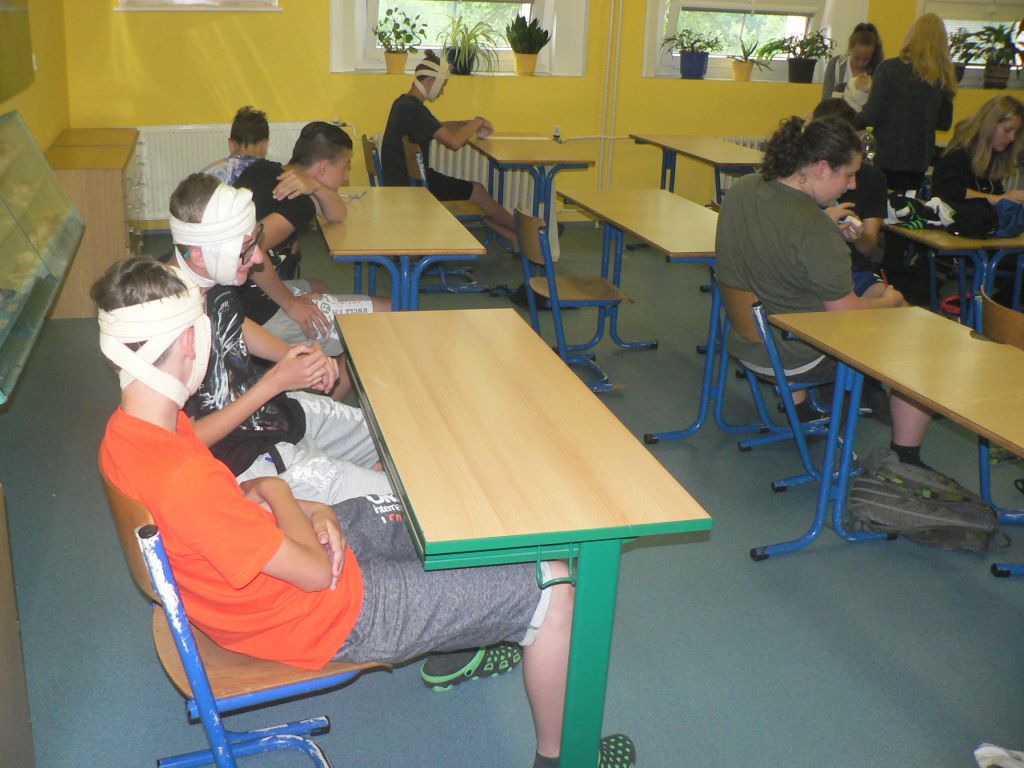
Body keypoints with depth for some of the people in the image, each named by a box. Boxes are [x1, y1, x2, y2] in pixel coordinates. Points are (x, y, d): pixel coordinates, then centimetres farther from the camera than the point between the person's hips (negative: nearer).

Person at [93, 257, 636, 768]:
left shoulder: (127, 429, -6)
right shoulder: (183, 482, -36)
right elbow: (318, 573, -25)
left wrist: (310, 511, -7)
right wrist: (277, 492, -9)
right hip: (332, 616, -9)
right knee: (554, 588, -6)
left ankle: (454, 643, 44)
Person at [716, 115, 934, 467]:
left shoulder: (742, 189, -5)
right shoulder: (815, 230, -28)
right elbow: (846, 311, -20)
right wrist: (889, 302, -1)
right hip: (793, 357, -8)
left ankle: (796, 405, 44)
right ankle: (906, 462, 13)